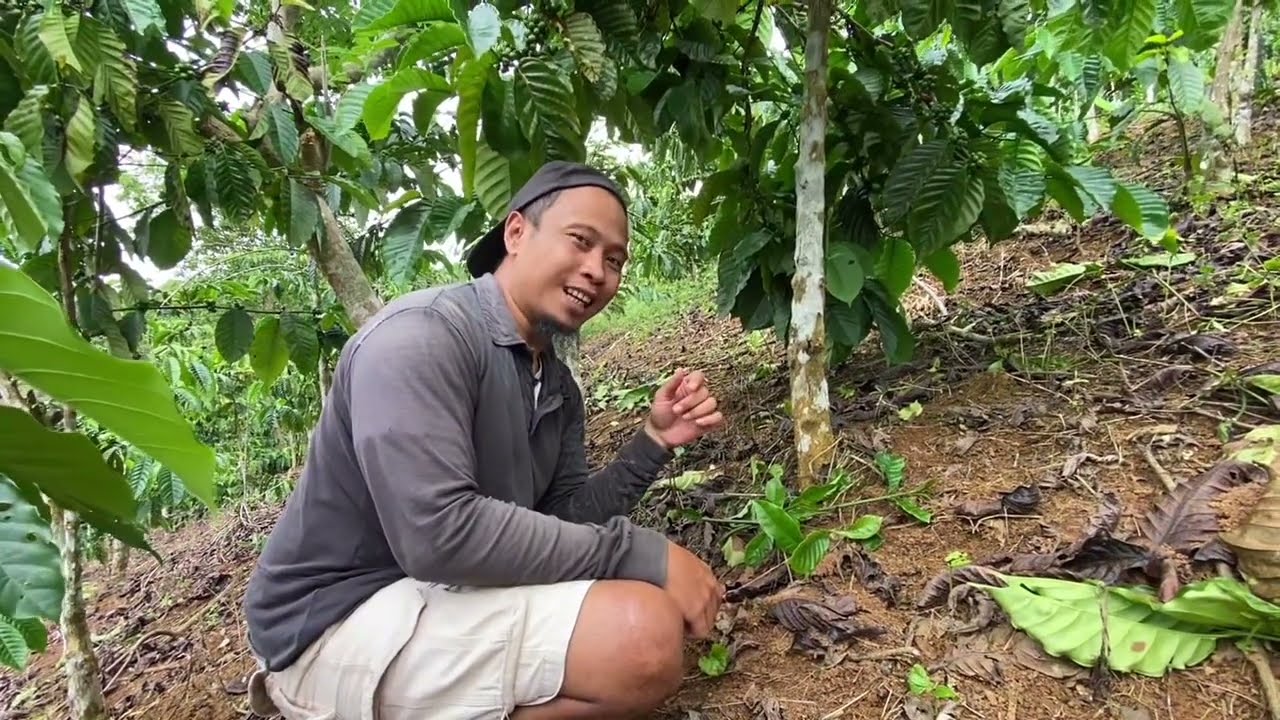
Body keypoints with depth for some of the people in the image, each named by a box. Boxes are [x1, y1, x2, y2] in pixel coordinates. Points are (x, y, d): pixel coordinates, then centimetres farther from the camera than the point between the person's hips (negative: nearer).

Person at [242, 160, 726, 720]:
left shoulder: (557, 384, 7)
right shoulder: (423, 334, -20)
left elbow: (564, 522, 6)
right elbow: (437, 533, -31)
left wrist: (653, 442, -8)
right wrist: (644, 554, -26)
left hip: (447, 591, 9)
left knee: (663, 605, 11)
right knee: (647, 635, -24)